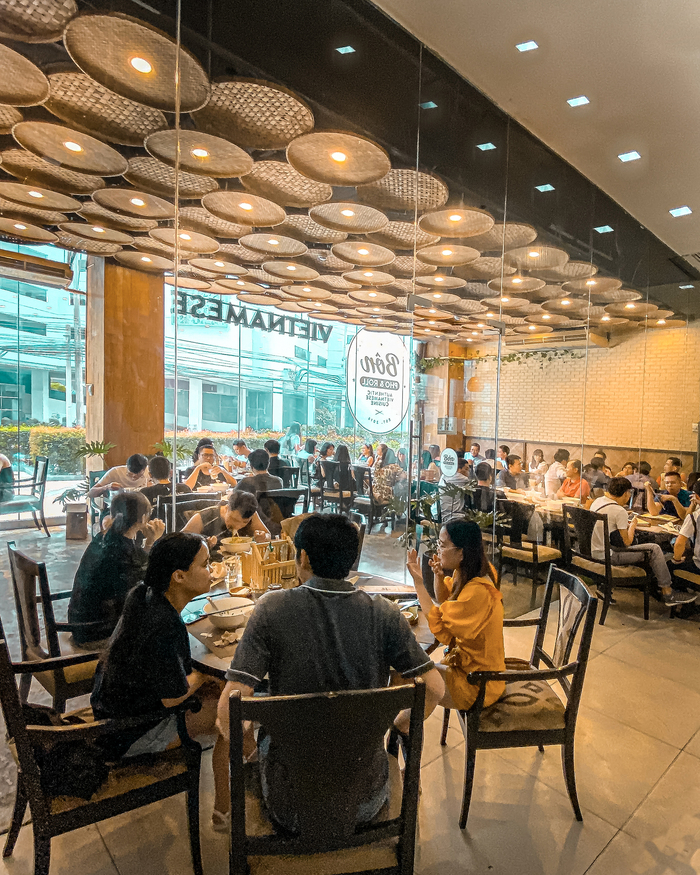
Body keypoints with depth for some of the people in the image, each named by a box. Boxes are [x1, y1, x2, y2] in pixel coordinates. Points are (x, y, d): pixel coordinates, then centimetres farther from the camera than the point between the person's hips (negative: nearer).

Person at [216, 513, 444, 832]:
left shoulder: (273, 608, -18)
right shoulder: (384, 613, -14)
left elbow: (230, 704, -20)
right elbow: (435, 687, -12)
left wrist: (242, 742, 1)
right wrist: (401, 726, 7)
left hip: (291, 807, -1)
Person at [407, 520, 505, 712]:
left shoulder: (478, 591, -31)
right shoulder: (463, 574, -4)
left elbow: (438, 625, -27)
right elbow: (444, 602, 14)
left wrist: (418, 582, -25)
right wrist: (438, 574, -5)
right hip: (464, 663, 8)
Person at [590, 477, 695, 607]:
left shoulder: (597, 501, 6)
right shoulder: (619, 511, -20)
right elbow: (627, 542, -12)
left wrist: (626, 524, 18)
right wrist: (632, 525, 5)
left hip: (594, 551, 9)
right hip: (608, 556, -9)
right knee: (654, 549, -1)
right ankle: (668, 594, 11)